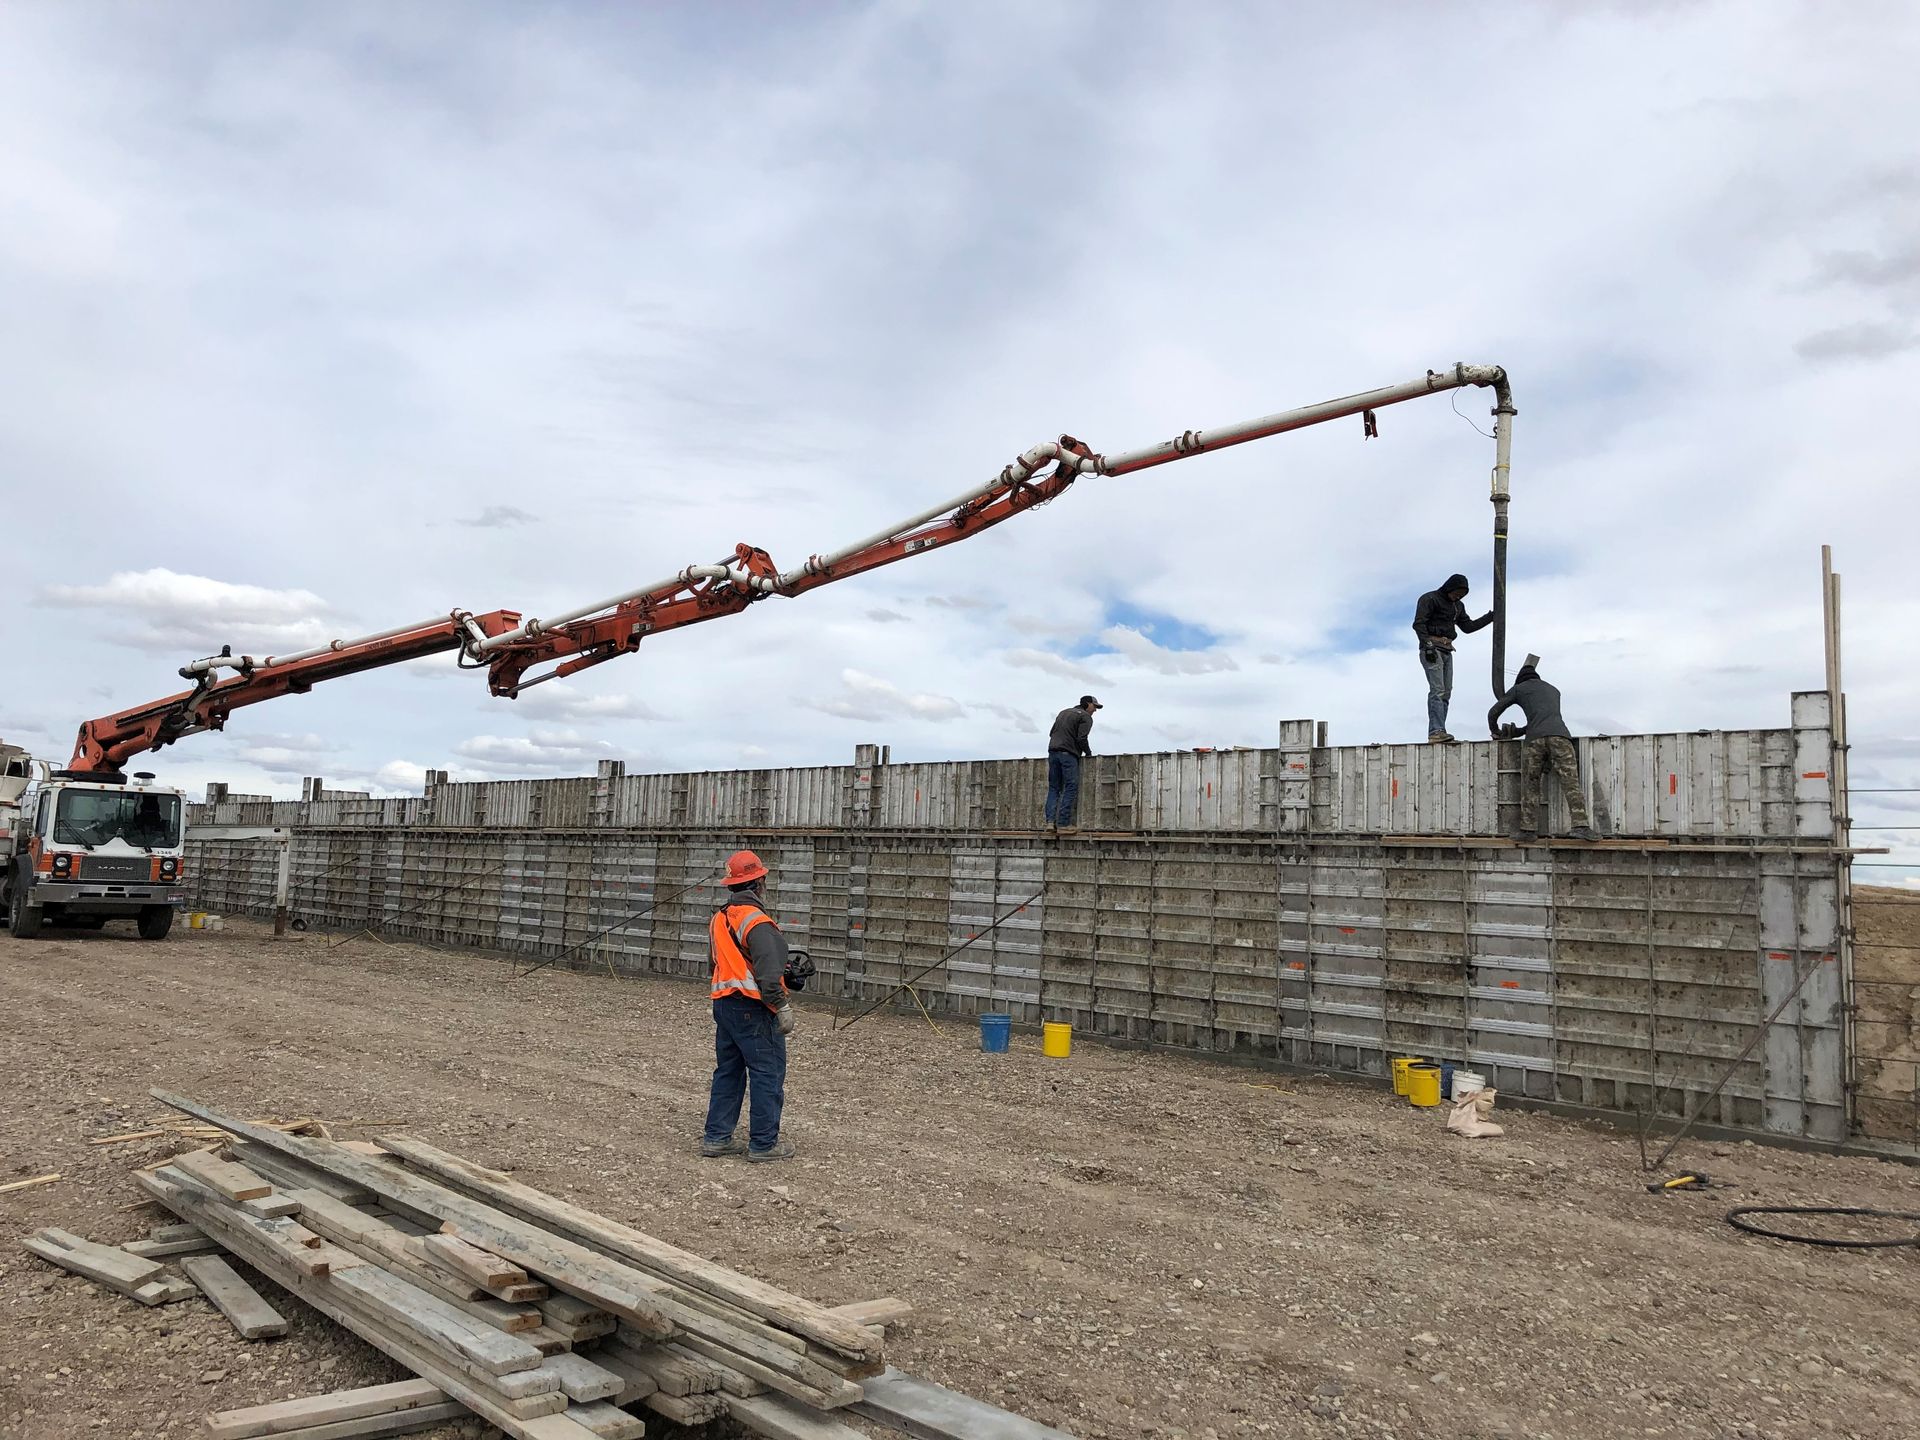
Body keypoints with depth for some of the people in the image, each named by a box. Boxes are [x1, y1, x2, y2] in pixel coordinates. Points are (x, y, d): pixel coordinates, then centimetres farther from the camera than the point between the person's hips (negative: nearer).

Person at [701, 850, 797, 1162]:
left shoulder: (719, 919, 11)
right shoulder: (756, 922, -17)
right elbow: (768, 971, -23)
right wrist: (783, 1006, -19)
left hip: (723, 1004, 9)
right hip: (753, 1008, -9)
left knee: (728, 1072, 16)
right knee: (768, 1074, -1)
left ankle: (716, 1137, 19)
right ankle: (763, 1143, 2)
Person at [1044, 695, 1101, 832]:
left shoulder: (1064, 712, 25)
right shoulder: (1085, 717, 0)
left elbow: (1051, 733, 22)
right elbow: (1081, 738, -11)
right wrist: (1088, 753, 3)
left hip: (1053, 752, 7)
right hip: (1069, 754, -7)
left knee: (1054, 788, 8)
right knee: (1071, 788, -4)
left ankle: (1050, 820, -5)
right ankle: (1063, 823, -11)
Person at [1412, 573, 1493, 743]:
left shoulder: (1457, 605, 22)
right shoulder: (1429, 599, -3)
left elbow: (1468, 626, 22)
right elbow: (1418, 624, -12)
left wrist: (1491, 616, 15)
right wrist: (1428, 645, -21)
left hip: (1447, 651, 8)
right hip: (1432, 649, -8)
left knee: (1446, 692, 0)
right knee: (1437, 689, -18)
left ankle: (1438, 734, -3)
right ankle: (1436, 732, -25)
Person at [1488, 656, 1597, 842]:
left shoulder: (1518, 688, 24)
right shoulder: (1554, 691, 36)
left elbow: (1493, 714, 24)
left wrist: (1496, 733, 43)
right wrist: (1515, 731, 48)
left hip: (1536, 739, -2)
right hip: (1560, 735, 2)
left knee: (1531, 785, 8)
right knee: (1570, 782, -8)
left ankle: (1528, 828, 0)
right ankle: (1581, 826, -23)